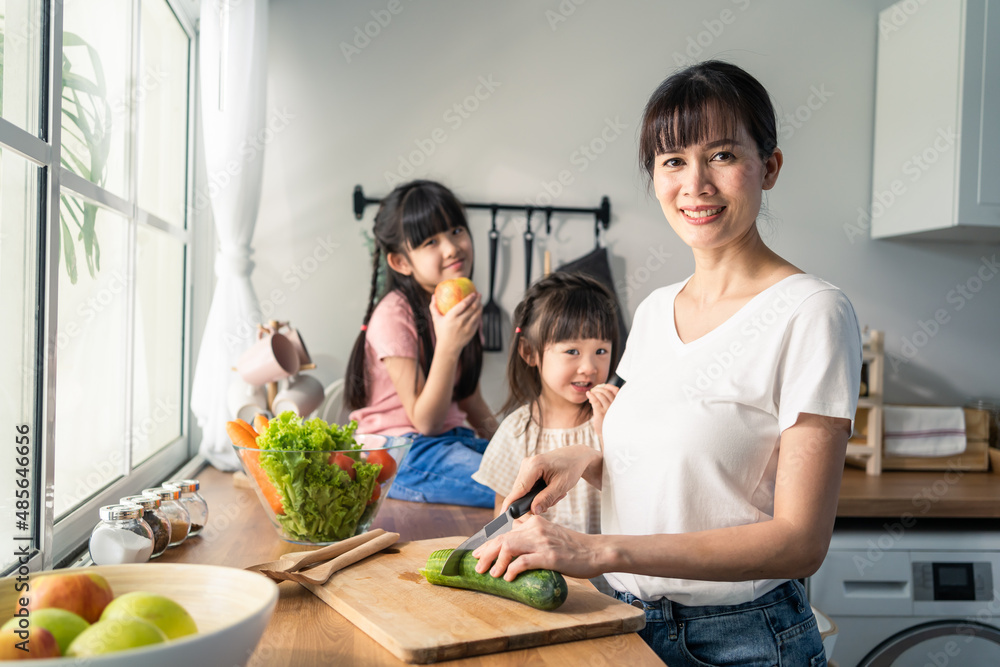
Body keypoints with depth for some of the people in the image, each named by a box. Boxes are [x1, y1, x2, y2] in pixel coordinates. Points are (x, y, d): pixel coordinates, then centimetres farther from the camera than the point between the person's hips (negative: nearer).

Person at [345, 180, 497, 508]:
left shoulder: (461, 305, 6)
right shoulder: (394, 315, -18)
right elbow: (425, 420, -18)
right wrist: (448, 345, -29)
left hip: (448, 438, 8)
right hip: (398, 453, -8)